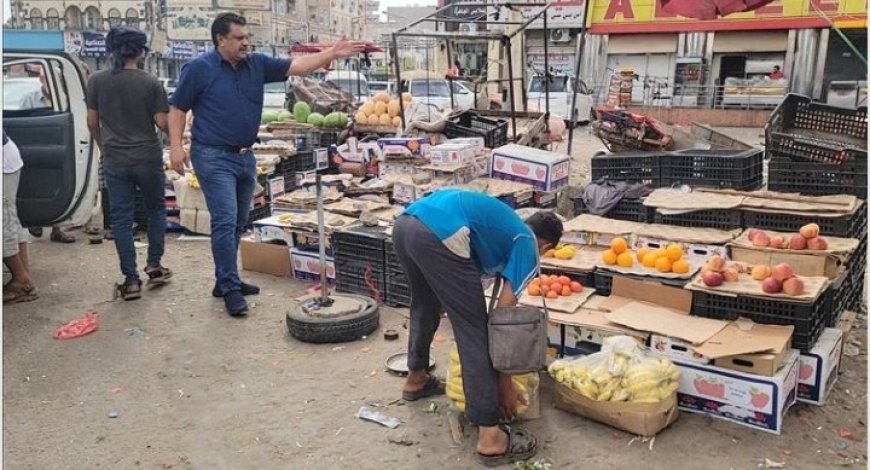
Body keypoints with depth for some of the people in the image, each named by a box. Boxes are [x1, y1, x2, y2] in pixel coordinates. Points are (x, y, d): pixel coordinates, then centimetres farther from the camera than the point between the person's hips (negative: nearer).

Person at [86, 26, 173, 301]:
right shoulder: (151, 83, -8)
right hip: (148, 158, -1)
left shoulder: (97, 81, -2)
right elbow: (162, 123, -8)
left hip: (115, 161, 1)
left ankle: (131, 280, 6)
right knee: (156, 210, 20)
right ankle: (154, 265, 21)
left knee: (121, 218, 6)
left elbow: (92, 121, 3)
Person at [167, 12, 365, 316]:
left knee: (238, 223, 12)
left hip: (244, 155, 6)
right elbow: (177, 110, -3)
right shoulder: (199, 69, -7)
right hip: (214, 157, -6)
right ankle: (230, 289, -3)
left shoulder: (257, 64, 5)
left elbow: (297, 67, 1)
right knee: (225, 221, -10)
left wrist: (333, 53, -9)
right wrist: (176, 146, -13)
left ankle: (226, 281, 25)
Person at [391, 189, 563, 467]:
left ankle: (416, 379, 52)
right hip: (440, 235, -9)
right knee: (474, 329, 2)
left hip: (405, 223, 9)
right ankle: (490, 435, 4)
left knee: (424, 306, 32)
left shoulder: (503, 224, 36)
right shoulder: (528, 247, 15)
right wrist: (505, 381, 17)